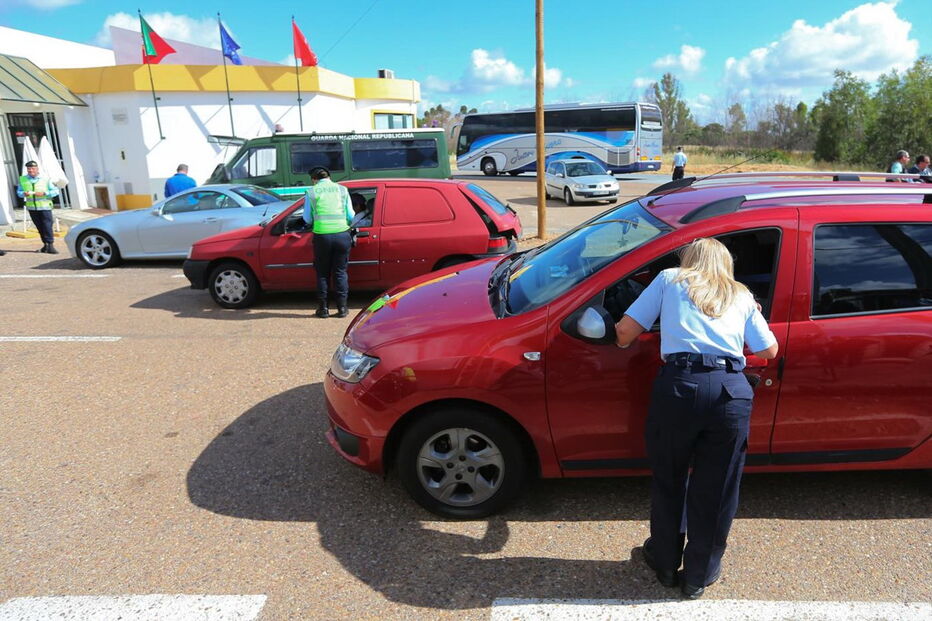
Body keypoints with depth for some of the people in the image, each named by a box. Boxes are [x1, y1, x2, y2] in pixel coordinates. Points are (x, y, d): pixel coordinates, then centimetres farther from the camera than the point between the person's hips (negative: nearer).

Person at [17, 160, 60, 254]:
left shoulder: (45, 179, -1)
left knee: (47, 226, -7)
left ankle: (51, 245, -5)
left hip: (44, 206, -3)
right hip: (32, 207, 3)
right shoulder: (23, 179, 8)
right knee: (39, 227, 8)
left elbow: (55, 191, -3)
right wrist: (24, 194, -11)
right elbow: (18, 192, 12)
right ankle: (45, 244, 16)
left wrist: (44, 193, -17)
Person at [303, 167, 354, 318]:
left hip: (322, 236, -1)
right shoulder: (342, 189, 9)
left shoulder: (311, 192, 4)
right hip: (342, 235, 1)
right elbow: (351, 216, 6)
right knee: (340, 272, 11)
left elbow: (307, 219, 2)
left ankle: (323, 308, 14)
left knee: (322, 273, 11)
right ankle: (342, 307, 11)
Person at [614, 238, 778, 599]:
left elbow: (625, 330, 9)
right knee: (715, 490, 16)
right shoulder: (742, 296, 23)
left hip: (678, 385, -2)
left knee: (668, 480, 19)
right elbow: (769, 350, 22)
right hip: (732, 392, 2)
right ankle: (699, 576, 34)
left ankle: (665, 563, 37)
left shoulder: (670, 279, 17)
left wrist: (623, 343, 32)